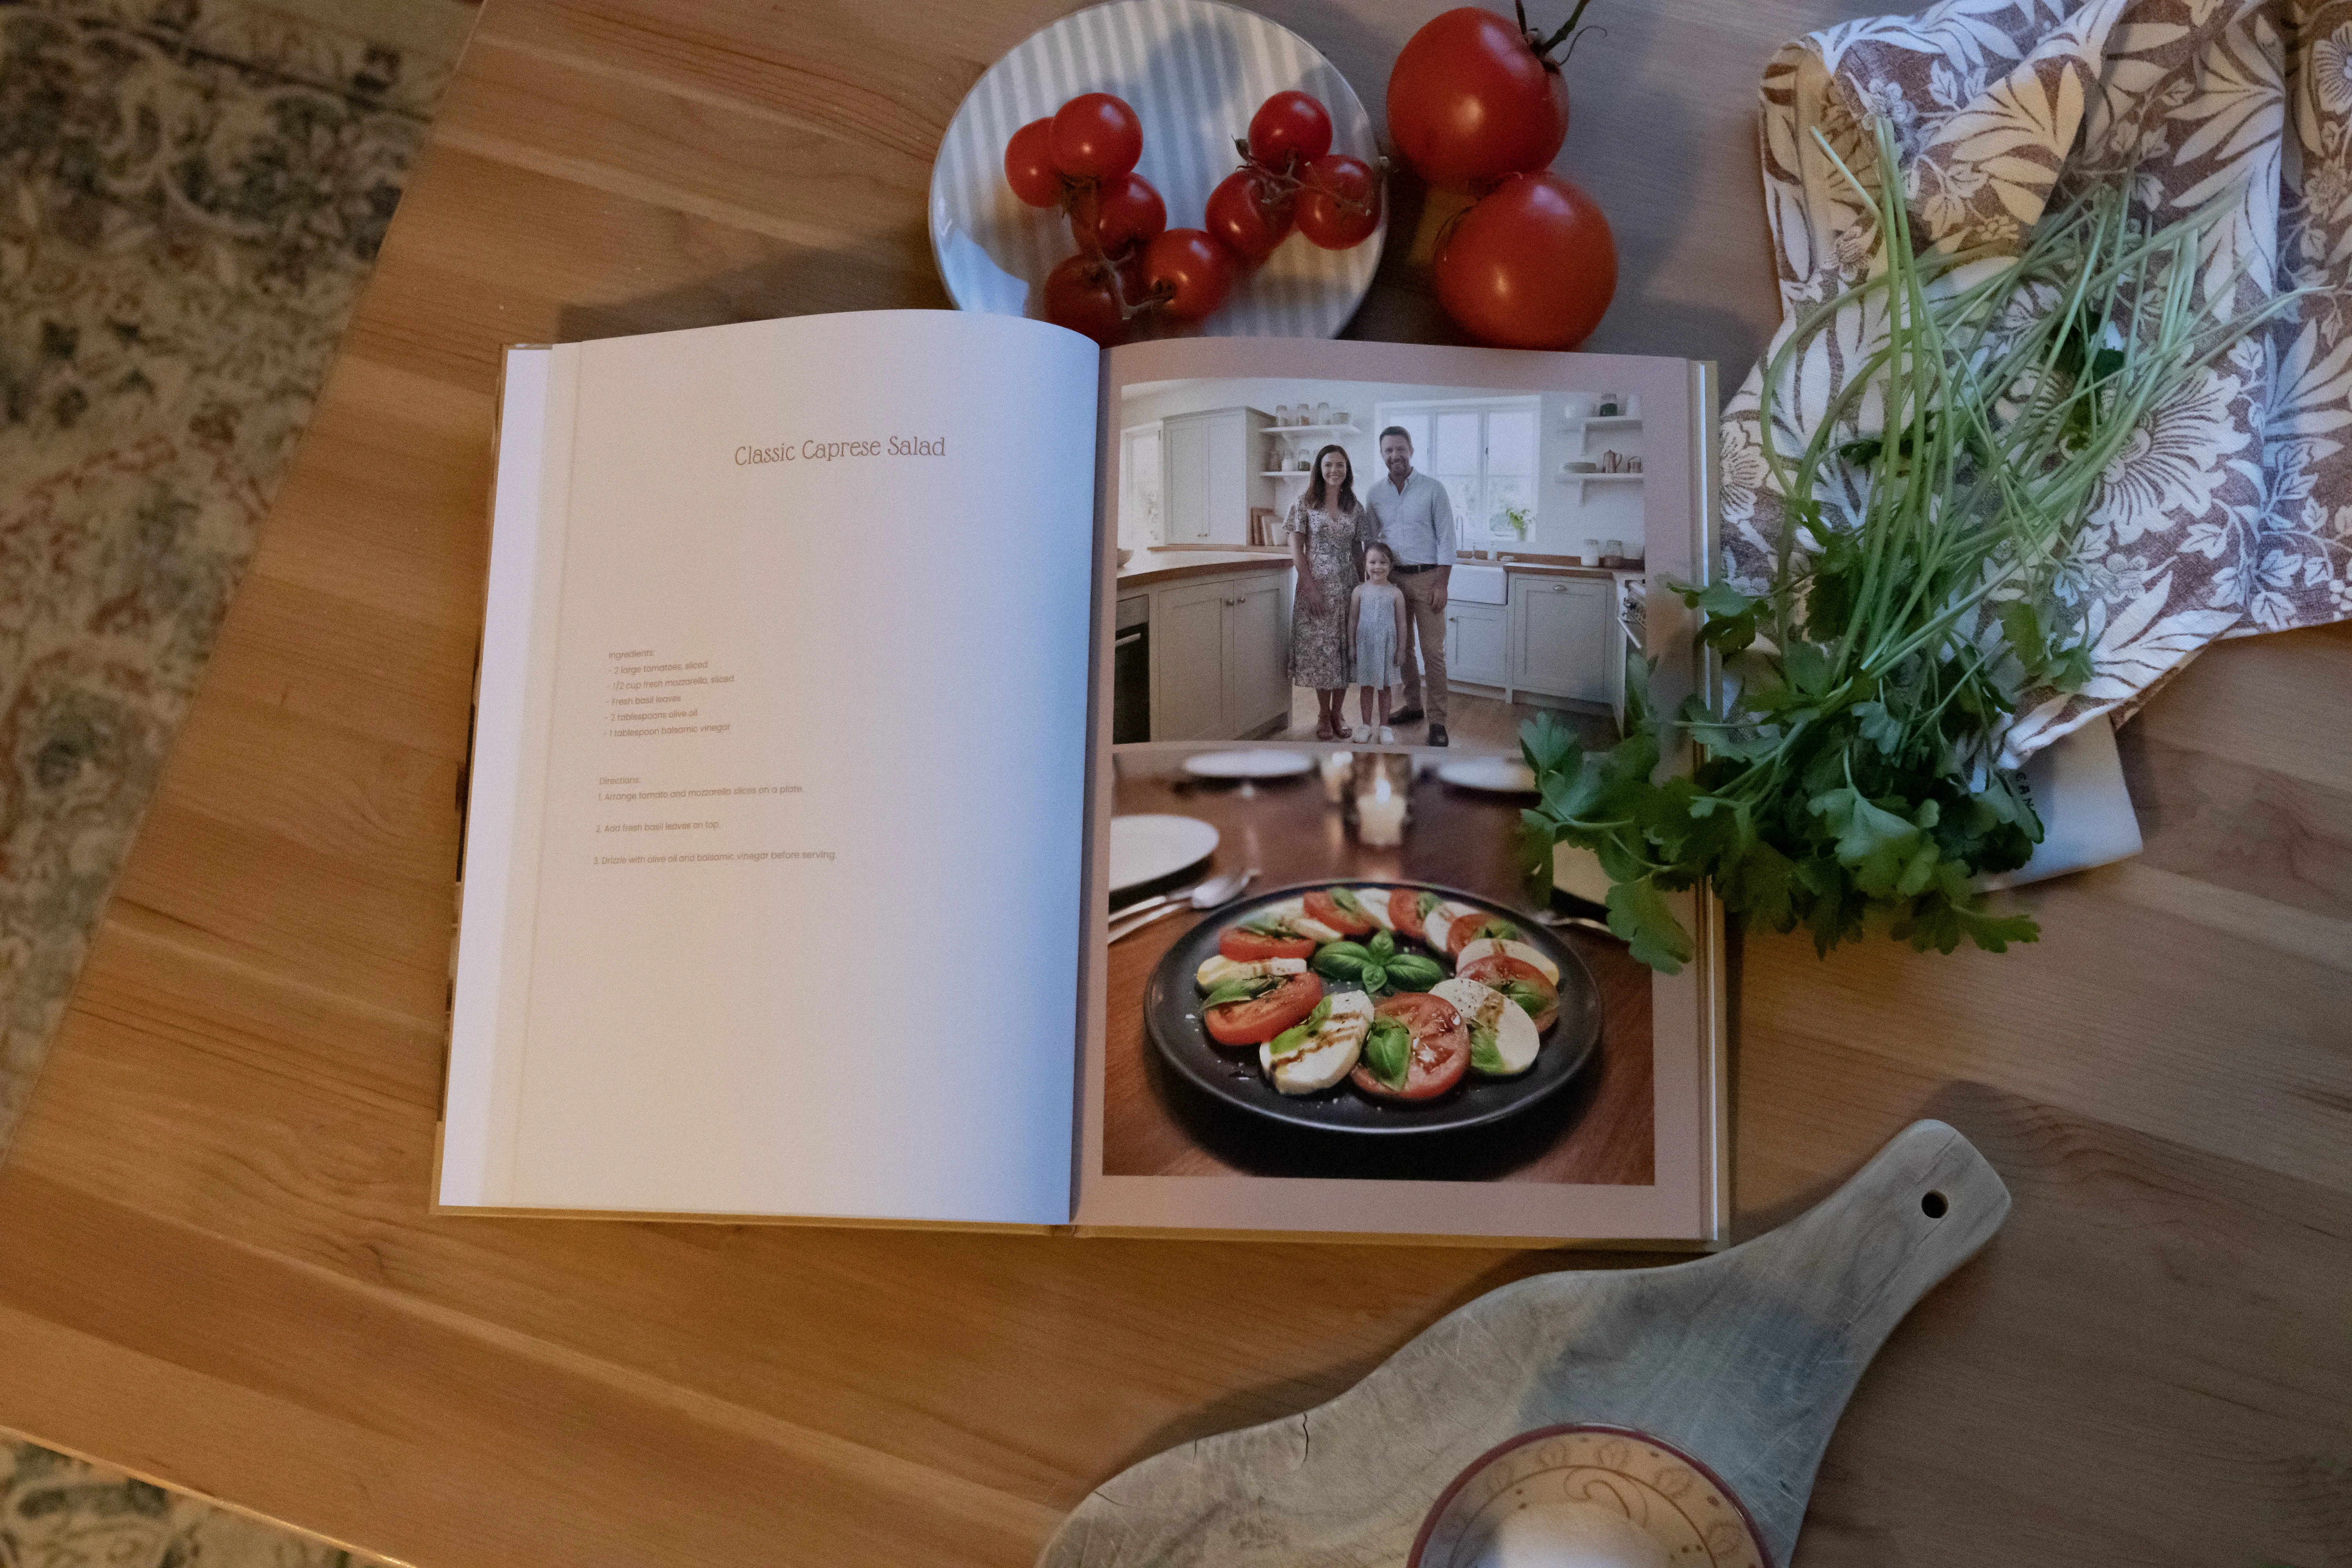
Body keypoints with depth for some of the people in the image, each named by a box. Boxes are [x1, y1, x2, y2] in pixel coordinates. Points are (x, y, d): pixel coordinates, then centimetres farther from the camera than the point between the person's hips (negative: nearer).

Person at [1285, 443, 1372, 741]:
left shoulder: (1355, 509, 7)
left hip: (1348, 585, 3)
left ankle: (1338, 712, 16)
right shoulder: (1304, 505, -2)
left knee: (1345, 648, 4)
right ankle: (1323, 715, 12)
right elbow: (1297, 551, -5)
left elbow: (1358, 551, 11)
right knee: (1319, 648, 0)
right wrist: (1310, 587, -12)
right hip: (1316, 585, -3)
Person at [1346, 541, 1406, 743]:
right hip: (1365, 645, 1)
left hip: (1387, 646, -1)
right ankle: (1366, 725, 19)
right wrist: (1351, 646, 1)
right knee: (1366, 686, 9)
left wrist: (1401, 649, -1)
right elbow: (1353, 619, 3)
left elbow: (1401, 623, -1)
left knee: (1385, 688, 9)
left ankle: (1385, 727, 18)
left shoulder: (1395, 593, -5)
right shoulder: (1360, 591, -2)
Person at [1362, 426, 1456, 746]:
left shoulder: (1433, 490, -6)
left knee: (1433, 651, -6)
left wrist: (1441, 585, -12)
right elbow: (1370, 540, 12)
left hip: (1426, 578, -4)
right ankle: (1413, 705, 26)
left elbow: (1446, 539, -6)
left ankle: (1437, 721, -4)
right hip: (1392, 578, 4)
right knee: (1401, 648, 12)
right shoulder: (1375, 494, 5)